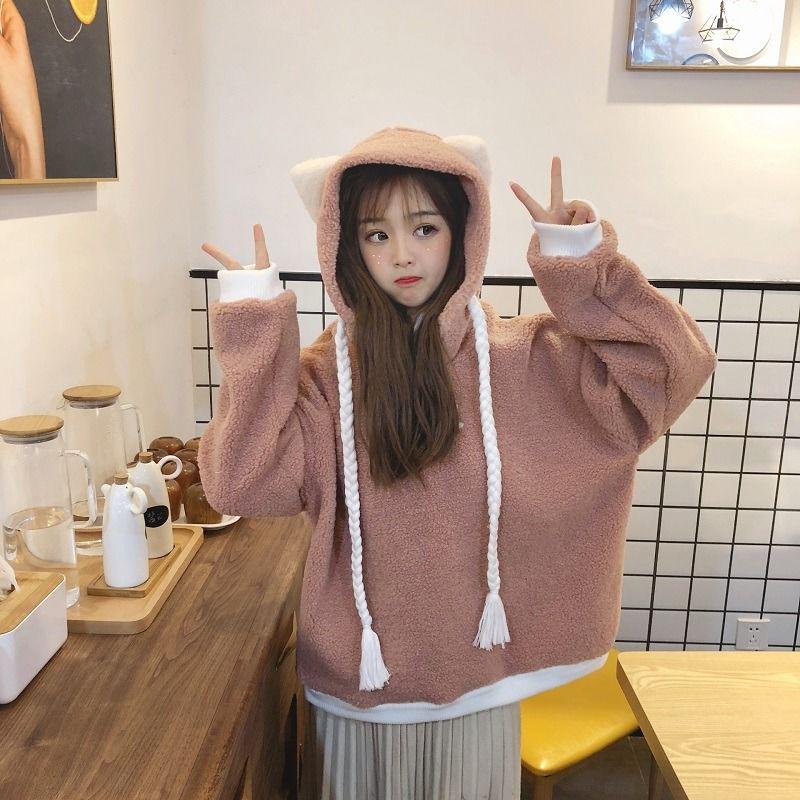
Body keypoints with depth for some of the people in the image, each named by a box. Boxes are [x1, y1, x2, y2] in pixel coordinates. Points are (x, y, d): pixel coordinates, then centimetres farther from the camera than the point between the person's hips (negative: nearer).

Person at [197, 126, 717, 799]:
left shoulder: (520, 358, -9)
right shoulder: (325, 371, -9)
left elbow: (673, 367, -14)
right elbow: (243, 484, -20)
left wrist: (582, 264, -22)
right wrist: (255, 328, -22)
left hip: (477, 676, 0)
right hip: (358, 678, 0)